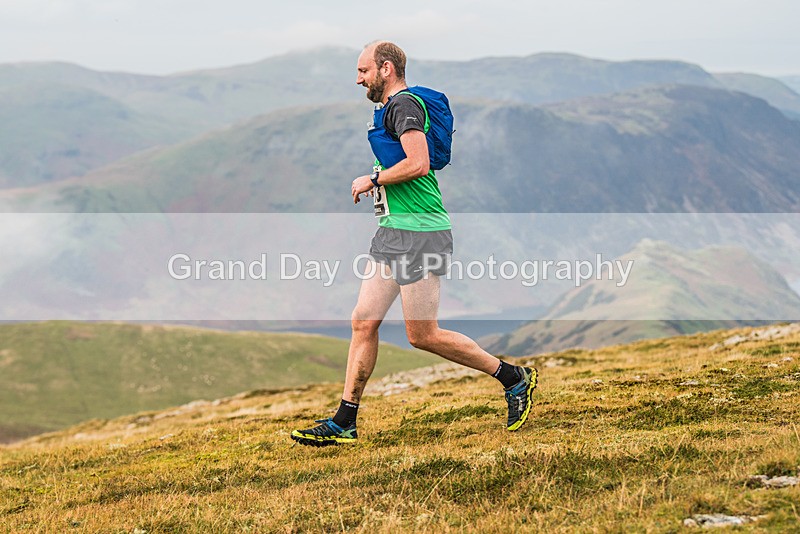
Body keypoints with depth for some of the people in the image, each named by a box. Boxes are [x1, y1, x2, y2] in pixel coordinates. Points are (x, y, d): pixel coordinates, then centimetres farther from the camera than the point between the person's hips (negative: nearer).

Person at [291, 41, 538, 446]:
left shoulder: (403, 105, -12)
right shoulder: (391, 108, 19)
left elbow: (418, 164, -24)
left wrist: (372, 180, -13)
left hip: (419, 234, -10)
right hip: (393, 232, 10)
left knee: (422, 335, -6)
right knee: (363, 322, 6)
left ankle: (514, 378, 7)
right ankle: (343, 423, 10)